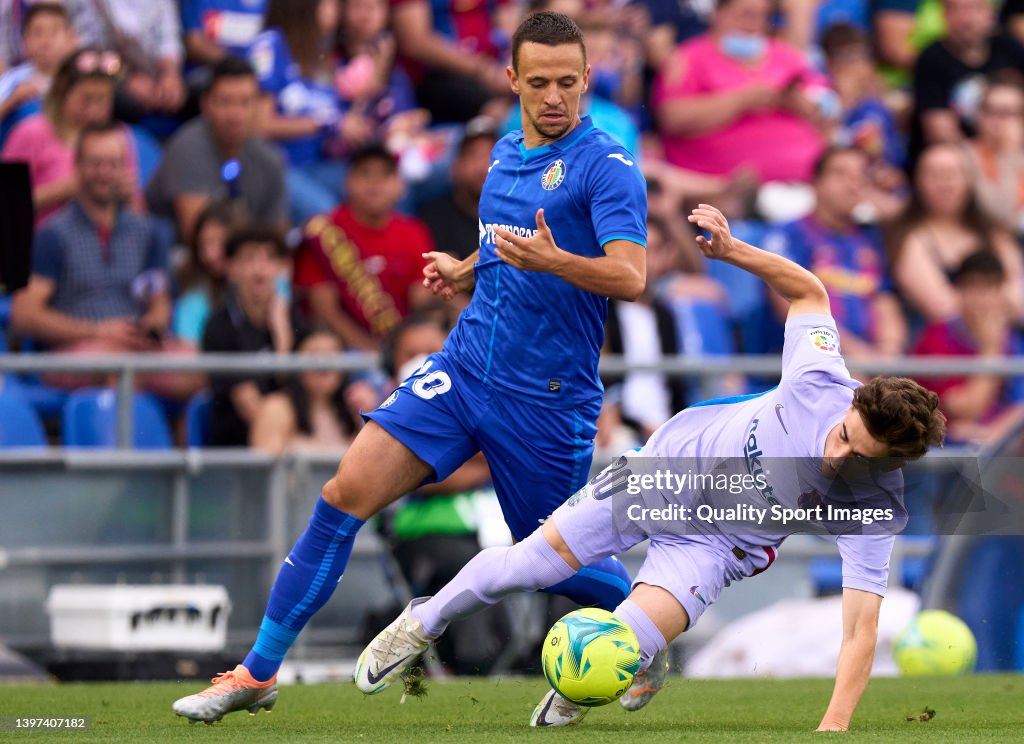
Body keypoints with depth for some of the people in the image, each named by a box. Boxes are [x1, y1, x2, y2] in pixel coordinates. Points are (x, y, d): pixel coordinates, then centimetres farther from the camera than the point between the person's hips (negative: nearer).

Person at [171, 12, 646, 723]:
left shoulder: (606, 165, -12)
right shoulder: (506, 153, 12)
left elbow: (630, 277, -24)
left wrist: (549, 259, -38)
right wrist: (467, 270, 14)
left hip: (547, 398, -6)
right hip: (464, 367, 6)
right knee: (347, 494, -8)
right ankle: (259, 672, -3)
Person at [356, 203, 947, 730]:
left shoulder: (875, 509, -33)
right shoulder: (823, 382, -30)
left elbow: (861, 631, -32)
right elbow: (809, 291, -9)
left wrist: (833, 729, -41)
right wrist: (730, 250, -17)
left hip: (722, 542, -1)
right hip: (672, 462, 1)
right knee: (526, 564, 3)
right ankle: (423, 625, 35)